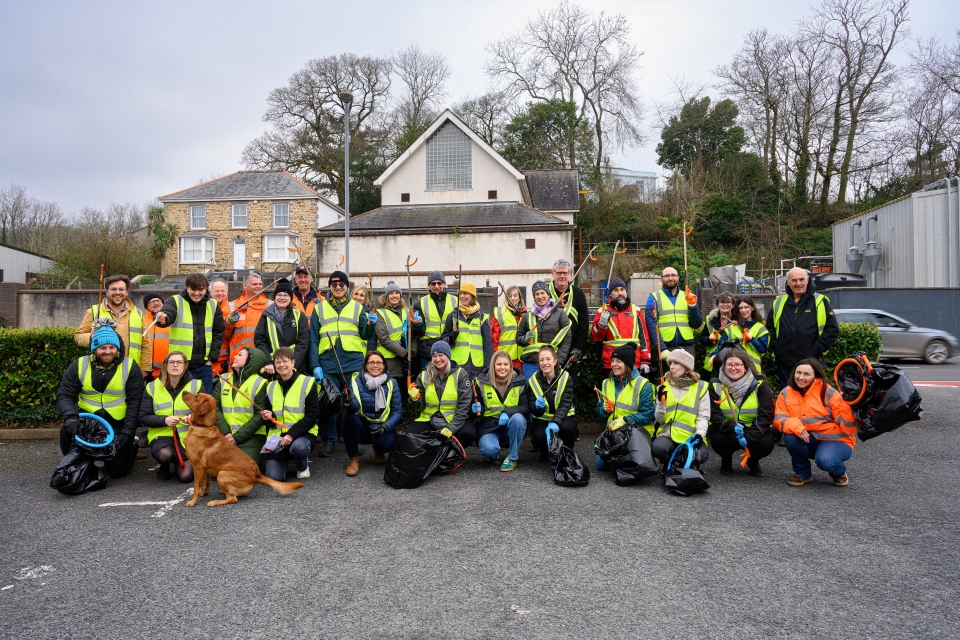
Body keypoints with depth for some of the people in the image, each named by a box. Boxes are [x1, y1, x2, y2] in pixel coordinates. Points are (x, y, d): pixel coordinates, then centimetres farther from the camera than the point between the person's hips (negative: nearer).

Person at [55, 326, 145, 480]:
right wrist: (71, 417, -27)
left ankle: (131, 444, 31)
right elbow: (64, 395, -6)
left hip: (118, 423, -2)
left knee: (117, 470, -5)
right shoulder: (79, 365, -5)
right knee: (67, 431, -30)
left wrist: (127, 432, -15)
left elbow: (135, 402, -9)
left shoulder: (129, 367, -9)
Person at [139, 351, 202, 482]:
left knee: (185, 476, -15)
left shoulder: (196, 385, -1)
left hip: (188, 436, 0)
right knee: (164, 454, -35)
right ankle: (164, 467, 5)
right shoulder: (152, 387, 0)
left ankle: (179, 462, 23)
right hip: (162, 434, 0)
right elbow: (143, 417, -1)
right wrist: (164, 420, -19)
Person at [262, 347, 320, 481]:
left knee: (298, 447, -39)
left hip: (302, 432, -3)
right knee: (274, 477, -15)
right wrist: (268, 416, -9)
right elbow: (271, 419, 17)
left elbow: (312, 416, -11)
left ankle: (303, 466, -1)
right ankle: (286, 458, 22)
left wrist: (292, 434, -21)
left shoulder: (307, 383, -6)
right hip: (277, 434, 3)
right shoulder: (271, 386, 10)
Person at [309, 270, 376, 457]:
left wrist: (370, 324, -11)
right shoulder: (319, 308, 8)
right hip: (328, 365, 0)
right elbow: (313, 339, 5)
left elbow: (365, 335, 10)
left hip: (353, 363, 1)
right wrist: (315, 365, -3)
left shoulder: (357, 307, 10)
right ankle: (328, 440, 16)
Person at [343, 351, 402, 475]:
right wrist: (349, 403, -43)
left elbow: (398, 411, -8)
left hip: (382, 427, -1)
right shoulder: (356, 379, -5)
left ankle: (379, 452, 10)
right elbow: (355, 407, -19)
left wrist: (386, 427, -24)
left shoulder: (391, 383, -3)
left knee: (385, 442, -32)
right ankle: (353, 459, -8)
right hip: (362, 426, 1)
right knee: (349, 417, -30)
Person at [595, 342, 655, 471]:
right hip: (613, 432, 5)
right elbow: (600, 411, 14)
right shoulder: (607, 383, 10)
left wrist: (625, 420, -24)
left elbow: (648, 415, -15)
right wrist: (605, 409, -9)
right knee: (601, 464, -8)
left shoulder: (643, 385, -9)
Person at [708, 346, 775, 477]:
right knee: (717, 439, -32)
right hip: (726, 430, 0)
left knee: (766, 444, -29)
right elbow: (714, 414, -13)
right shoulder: (716, 385, -5)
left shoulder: (759, 385, -7)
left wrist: (750, 437, -27)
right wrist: (732, 427, -32)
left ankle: (753, 461, 11)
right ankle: (726, 460, 7)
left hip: (754, 430, 1)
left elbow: (766, 415, -14)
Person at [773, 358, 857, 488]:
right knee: (790, 436, -28)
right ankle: (802, 473, -2)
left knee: (825, 460, -33)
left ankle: (839, 473, 7)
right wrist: (796, 426, -32)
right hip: (808, 441, 3)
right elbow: (779, 419, -12)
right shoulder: (786, 393, 0)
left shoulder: (827, 392, -11)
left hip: (835, 439, -3)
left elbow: (846, 422, -15)